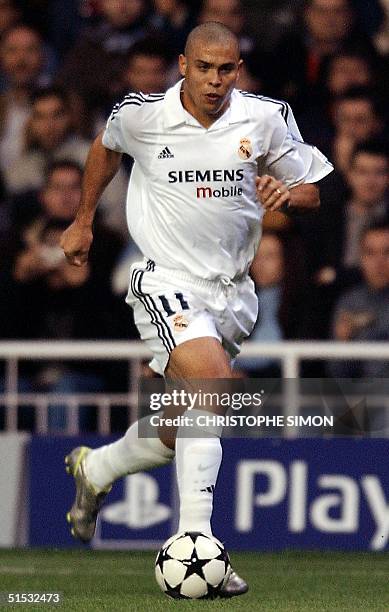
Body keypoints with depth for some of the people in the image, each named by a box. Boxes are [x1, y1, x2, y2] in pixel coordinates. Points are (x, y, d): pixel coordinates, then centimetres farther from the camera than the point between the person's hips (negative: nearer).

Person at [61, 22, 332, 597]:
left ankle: (94, 468, 45)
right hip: (166, 282, -4)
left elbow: (311, 192, 8)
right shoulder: (141, 115, -6)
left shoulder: (268, 119, -2)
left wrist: (287, 194, -14)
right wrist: (83, 220, 24)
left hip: (231, 289, 4)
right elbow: (106, 147, 17)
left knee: (178, 432, 12)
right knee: (213, 382, -30)